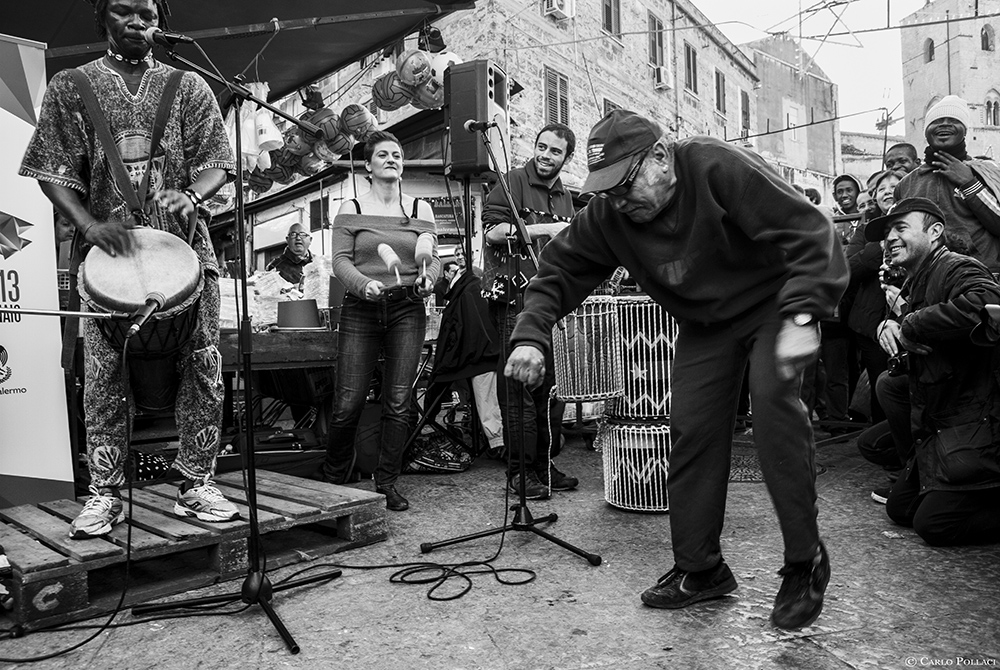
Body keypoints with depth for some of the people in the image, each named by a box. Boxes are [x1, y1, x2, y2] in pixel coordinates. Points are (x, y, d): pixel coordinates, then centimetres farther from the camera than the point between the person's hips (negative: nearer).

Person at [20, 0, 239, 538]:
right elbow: (54, 172, 6)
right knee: (103, 372, -1)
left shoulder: (188, 86, 13)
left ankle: (196, 485, 8)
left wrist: (189, 195, -15)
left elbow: (217, 162, 6)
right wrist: (89, 224, -11)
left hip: (185, 242, 0)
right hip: (108, 246, 0)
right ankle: (104, 495, 10)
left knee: (202, 367, -3)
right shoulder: (70, 87, 12)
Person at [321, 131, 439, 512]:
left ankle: (387, 484, 12)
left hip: (407, 309, 1)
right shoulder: (351, 210, 8)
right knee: (348, 403, -3)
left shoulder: (420, 209, 13)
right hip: (360, 311, -1)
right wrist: (364, 283, -19)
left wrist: (428, 279, -12)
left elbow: (433, 257, 10)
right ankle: (331, 480, 20)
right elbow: (340, 260, 0)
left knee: (398, 402, -1)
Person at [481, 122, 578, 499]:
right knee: (519, 385, -7)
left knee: (552, 384, 6)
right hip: (515, 299, -6)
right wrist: (543, 228, -13)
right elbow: (493, 233, -12)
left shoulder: (565, 198, 22)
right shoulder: (513, 181, 2)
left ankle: (545, 464, 17)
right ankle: (519, 471, 2)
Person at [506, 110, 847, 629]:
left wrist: (801, 317, -42)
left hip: (771, 301, -5)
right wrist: (530, 335, -25)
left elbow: (810, 235, -30)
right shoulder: (607, 214, -12)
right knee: (690, 429, -3)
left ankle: (805, 564, -7)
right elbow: (560, 271, -9)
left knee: (773, 400, -26)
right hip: (703, 322, 5)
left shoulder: (721, 168, -27)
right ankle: (700, 567, 13)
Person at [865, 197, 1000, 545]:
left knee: (933, 524, -10)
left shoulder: (959, 269, -16)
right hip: (937, 429, 10)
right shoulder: (918, 285, 16)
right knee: (899, 508, 13)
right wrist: (890, 328, -2)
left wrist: (909, 327, -25)